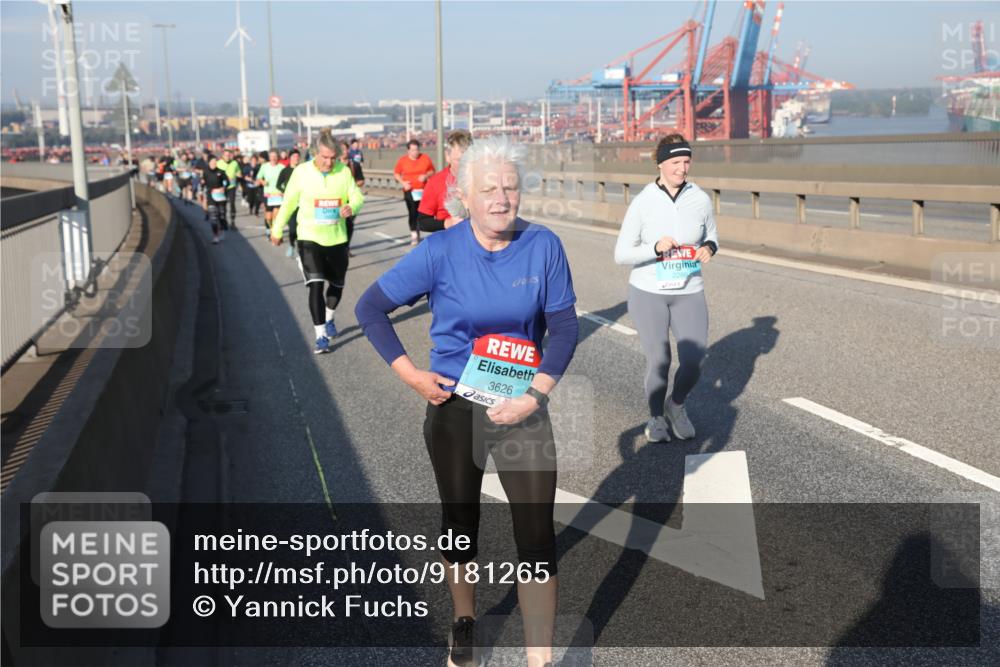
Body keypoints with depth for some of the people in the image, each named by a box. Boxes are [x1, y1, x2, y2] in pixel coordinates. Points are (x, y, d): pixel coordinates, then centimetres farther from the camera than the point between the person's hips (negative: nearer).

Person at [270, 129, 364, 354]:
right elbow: (288, 203, 1)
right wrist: (277, 230, 9)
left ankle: (329, 319, 46)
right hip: (309, 237, -3)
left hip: (337, 237, 3)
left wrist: (352, 207, -28)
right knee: (316, 285, -13)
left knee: (337, 284, 17)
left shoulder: (344, 172, -6)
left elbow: (358, 197, -4)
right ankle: (321, 335, -6)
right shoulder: (301, 172, -10)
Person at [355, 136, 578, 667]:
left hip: (522, 408, 0)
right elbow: (370, 308, -4)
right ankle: (464, 624, 43)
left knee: (537, 533, -3)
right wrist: (411, 375, -10)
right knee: (460, 522, 18)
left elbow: (564, 328, -5)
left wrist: (534, 396, -15)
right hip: (454, 407, 0)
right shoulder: (440, 252, -13)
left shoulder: (542, 246, -10)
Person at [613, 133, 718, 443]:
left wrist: (709, 249, -12)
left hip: (688, 293, 2)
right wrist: (656, 248, -26)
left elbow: (711, 237, 12)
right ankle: (656, 417, 28)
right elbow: (622, 255, -10)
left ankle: (676, 406, 25)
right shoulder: (642, 203, -11)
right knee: (658, 363, -2)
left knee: (693, 363, -8)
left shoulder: (701, 199, -4)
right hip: (648, 292, -2)